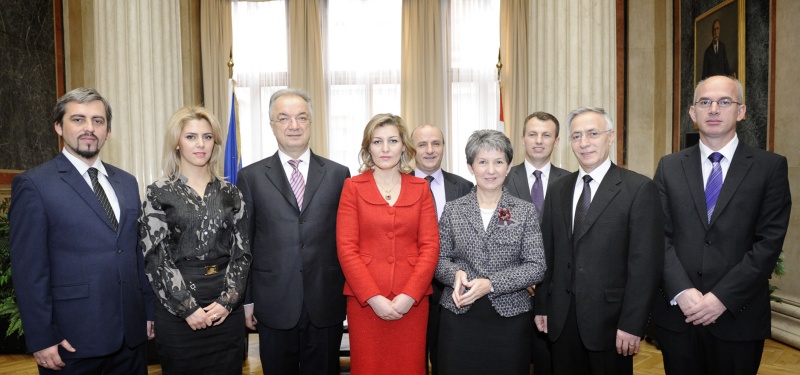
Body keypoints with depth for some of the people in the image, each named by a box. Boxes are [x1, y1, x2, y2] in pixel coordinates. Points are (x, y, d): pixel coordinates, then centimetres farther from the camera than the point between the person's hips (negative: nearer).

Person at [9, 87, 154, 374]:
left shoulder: (127, 182, 10)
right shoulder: (34, 185, -6)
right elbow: (28, 270, -9)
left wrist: (149, 312, 11)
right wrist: (41, 340, -11)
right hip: (73, 340, -5)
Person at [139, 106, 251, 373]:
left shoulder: (230, 193, 6)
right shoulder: (159, 193, -1)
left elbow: (242, 253, 4)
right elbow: (155, 258, -6)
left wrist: (227, 301, -7)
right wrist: (188, 308, -11)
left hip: (226, 311, 2)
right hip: (177, 313, -2)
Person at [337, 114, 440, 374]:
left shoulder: (420, 188, 7)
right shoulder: (353, 187, 2)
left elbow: (430, 246, 1)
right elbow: (346, 248, -3)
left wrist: (409, 295, -10)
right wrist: (373, 297, -11)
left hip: (412, 300, 1)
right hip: (364, 299, -1)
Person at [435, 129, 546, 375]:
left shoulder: (525, 211, 1)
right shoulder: (453, 210, 4)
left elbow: (537, 267, -4)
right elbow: (439, 260, 7)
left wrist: (490, 284, -15)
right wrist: (456, 273, -15)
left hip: (510, 318, 0)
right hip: (459, 318, 1)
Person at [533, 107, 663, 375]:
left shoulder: (639, 188, -7)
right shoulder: (557, 190, 8)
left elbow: (645, 262, -11)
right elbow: (548, 253, 9)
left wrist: (632, 324, -13)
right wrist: (541, 306, 7)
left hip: (610, 319, -4)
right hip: (562, 318, 4)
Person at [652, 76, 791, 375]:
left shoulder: (771, 167, 0)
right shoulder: (669, 167, 5)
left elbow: (769, 242, -7)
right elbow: (660, 235, -1)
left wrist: (723, 297, -14)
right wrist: (681, 292, -12)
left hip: (738, 315, -1)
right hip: (677, 312, 2)